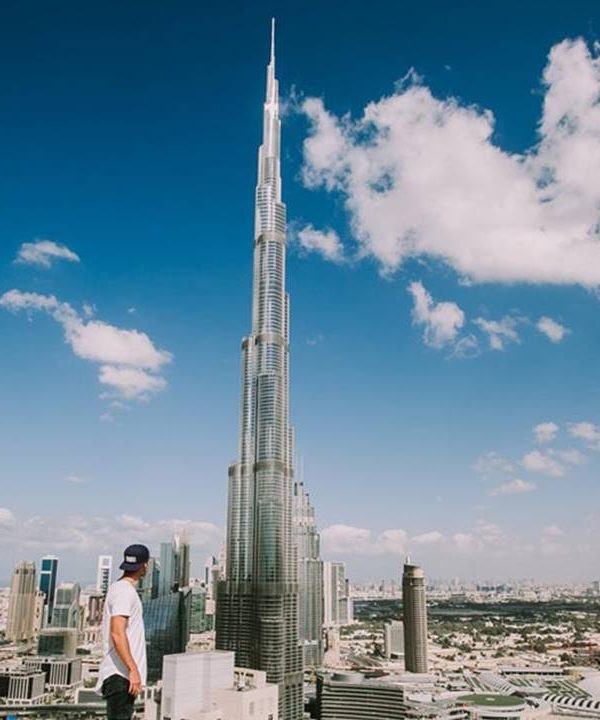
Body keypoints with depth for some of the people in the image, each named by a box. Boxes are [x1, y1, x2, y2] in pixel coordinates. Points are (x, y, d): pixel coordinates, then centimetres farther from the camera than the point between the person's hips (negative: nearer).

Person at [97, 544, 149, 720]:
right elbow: (117, 633, -23)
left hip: (122, 673, 10)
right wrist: (133, 670, -25)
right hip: (120, 674, -10)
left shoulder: (117, 588, 17)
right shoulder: (125, 591, -14)